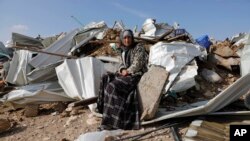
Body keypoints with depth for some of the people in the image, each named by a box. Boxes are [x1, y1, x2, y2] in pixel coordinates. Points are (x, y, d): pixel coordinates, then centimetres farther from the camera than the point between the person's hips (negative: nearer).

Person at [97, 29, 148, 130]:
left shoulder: (138, 47, -9)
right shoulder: (125, 50, 13)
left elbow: (137, 65, -17)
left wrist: (127, 71, -11)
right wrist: (122, 70, -4)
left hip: (137, 76, -8)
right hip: (127, 74, 9)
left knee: (113, 86, -25)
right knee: (106, 79, -8)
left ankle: (111, 122, -22)